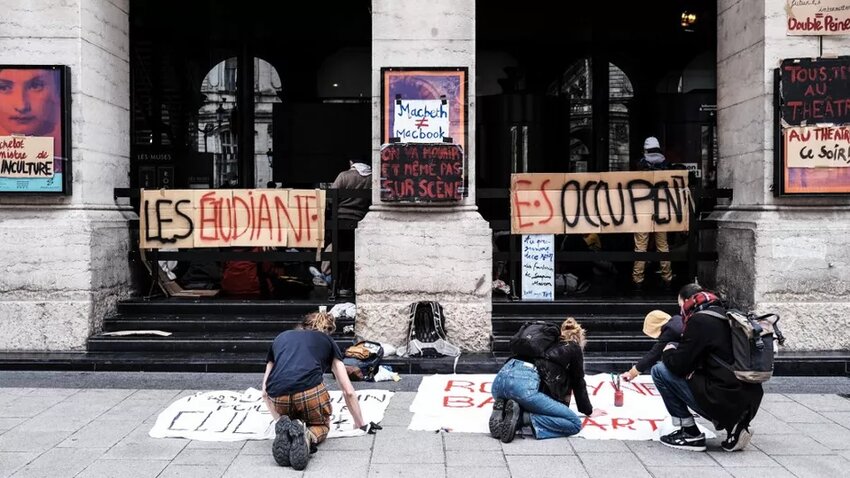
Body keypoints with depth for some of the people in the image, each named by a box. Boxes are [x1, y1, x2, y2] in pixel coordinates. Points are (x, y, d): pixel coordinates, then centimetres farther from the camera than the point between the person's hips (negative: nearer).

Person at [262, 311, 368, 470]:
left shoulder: (281, 338, 34)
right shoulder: (327, 341, 28)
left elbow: (265, 391, 30)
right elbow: (348, 391, 26)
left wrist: (279, 419, 41)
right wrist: (361, 425, 38)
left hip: (278, 397, 3)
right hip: (310, 391, -3)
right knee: (322, 425, 28)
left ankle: (285, 429, -1)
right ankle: (307, 436, -7)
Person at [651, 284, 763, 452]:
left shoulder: (700, 320, -11)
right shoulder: (724, 316, 16)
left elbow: (678, 365, -11)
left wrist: (667, 353, 10)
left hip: (723, 402, -9)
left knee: (660, 370, -1)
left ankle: (690, 434, 3)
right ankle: (732, 425, 14)